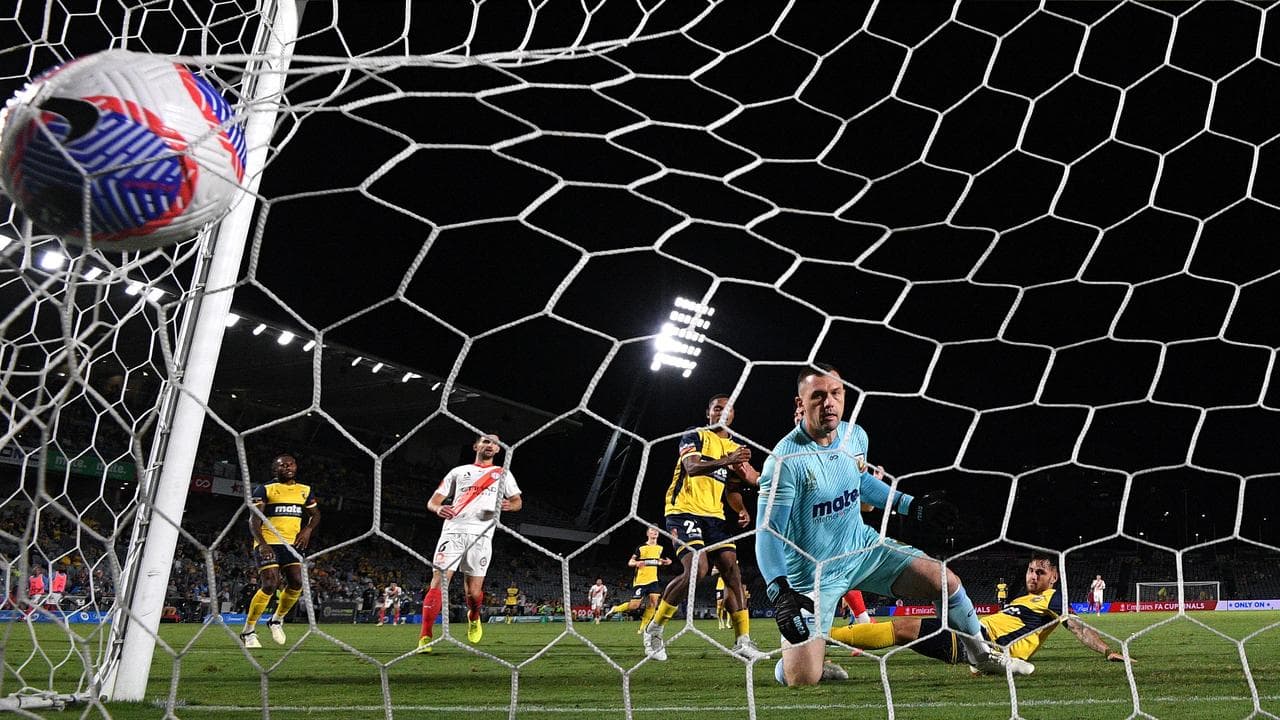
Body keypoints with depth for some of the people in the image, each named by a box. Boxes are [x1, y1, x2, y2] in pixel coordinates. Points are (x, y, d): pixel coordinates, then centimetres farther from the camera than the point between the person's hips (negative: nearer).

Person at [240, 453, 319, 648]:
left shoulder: (305, 491, 13)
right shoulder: (264, 490, -1)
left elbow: (315, 514, 23)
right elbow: (254, 520, -7)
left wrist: (308, 529, 1)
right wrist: (262, 543, -23)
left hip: (292, 543, 5)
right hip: (268, 543, -5)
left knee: (296, 583, -9)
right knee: (269, 585, -16)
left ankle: (277, 620, 18)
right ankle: (248, 632, -2)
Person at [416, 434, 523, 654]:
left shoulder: (503, 474, 20)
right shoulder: (458, 472, 18)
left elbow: (518, 501, 19)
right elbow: (432, 501, 15)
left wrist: (510, 505, -7)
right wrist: (438, 508, -11)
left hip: (481, 535, 0)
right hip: (453, 531, 0)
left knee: (473, 592, -2)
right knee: (438, 582, -13)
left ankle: (473, 618, 33)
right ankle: (425, 638, -12)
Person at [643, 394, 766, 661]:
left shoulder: (735, 449, 17)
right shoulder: (695, 436, -3)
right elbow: (691, 467, -21)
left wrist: (741, 509, 3)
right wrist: (725, 461, -37)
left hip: (713, 516, 7)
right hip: (684, 511, -7)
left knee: (732, 570, -7)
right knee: (696, 569, -22)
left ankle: (743, 641, -5)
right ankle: (654, 628, -5)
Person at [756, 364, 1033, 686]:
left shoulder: (855, 436, -2)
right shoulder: (784, 461, -25)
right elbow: (767, 532, -25)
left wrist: (911, 506, 16)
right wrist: (780, 592, -37)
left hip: (862, 547, 6)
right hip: (811, 573, -6)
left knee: (945, 581, -1)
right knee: (801, 679, -18)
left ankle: (981, 655, 27)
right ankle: (789, 660, 20)